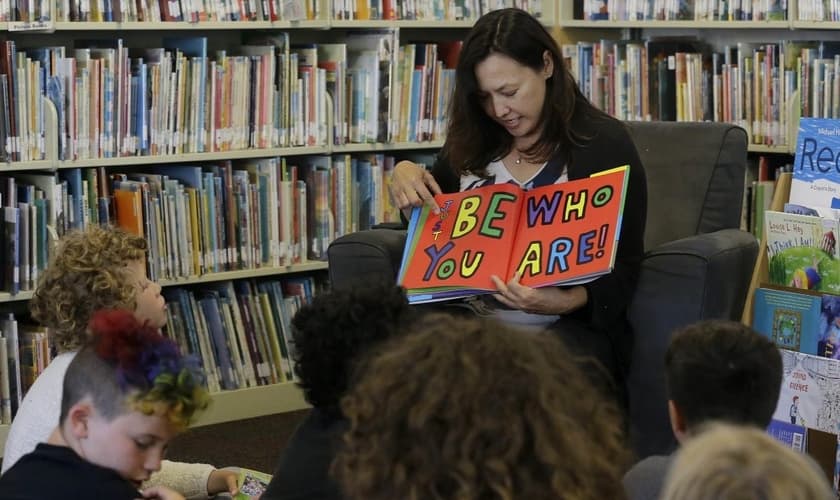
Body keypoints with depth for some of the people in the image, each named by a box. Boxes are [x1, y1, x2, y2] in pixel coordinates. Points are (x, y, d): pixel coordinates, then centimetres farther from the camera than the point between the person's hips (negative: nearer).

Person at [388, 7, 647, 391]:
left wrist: (566, 301, -26)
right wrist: (405, 177, 7)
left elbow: (621, 270, -6)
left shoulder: (604, 143, -3)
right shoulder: (473, 142, 13)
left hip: (569, 326, -4)